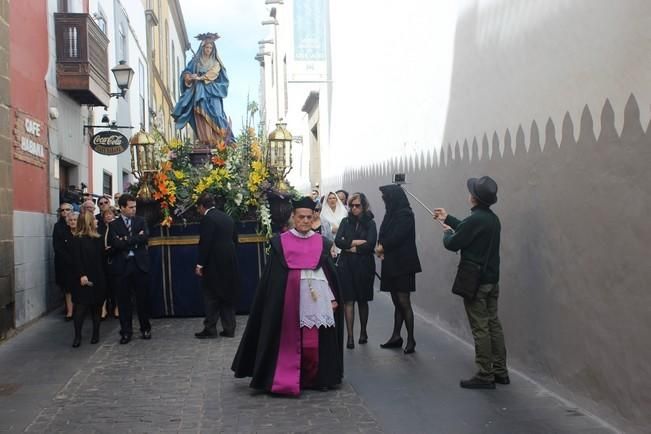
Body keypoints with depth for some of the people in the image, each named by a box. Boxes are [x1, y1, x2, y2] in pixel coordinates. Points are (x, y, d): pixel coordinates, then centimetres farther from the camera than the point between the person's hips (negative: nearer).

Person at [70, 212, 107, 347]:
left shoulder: (98, 239, 10)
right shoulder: (78, 239, -4)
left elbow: (102, 258, 9)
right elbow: (77, 259, -10)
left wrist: (102, 276, 2)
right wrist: (82, 275, -19)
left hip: (97, 278, 4)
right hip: (83, 278, -4)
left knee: (96, 306, 9)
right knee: (80, 307, -5)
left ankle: (96, 334, 18)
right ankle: (77, 336, 0)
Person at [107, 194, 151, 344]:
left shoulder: (140, 221, 9)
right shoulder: (113, 225, 3)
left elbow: (145, 237, -8)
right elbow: (116, 244, -11)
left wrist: (126, 241, -11)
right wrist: (136, 240, -10)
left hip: (140, 264, 1)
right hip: (123, 265, -1)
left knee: (142, 298, 6)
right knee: (123, 300, 3)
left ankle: (145, 328, 19)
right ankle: (126, 331, 12)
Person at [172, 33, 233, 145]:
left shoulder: (215, 63, 13)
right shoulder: (196, 61, 15)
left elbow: (214, 73, -7)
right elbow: (185, 73, 8)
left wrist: (200, 77, -20)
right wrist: (188, 76, -17)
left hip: (211, 93, -1)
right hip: (198, 93, 1)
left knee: (213, 116, -14)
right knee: (201, 116, -12)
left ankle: (215, 140, -19)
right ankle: (204, 140, -17)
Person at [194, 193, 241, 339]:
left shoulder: (207, 218, -12)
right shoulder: (227, 217, 12)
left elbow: (205, 243, -17)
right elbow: (235, 239, 15)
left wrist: (200, 264, -13)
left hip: (214, 264, -7)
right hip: (230, 262, 7)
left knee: (211, 297, 2)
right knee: (228, 295, 10)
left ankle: (210, 328, 6)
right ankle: (229, 329, 13)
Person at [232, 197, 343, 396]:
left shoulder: (322, 243, 7)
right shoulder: (281, 243, 1)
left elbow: (330, 272, 9)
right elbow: (272, 276, 2)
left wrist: (333, 298, 4)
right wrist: (275, 302, -3)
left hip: (317, 299, 2)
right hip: (289, 300, -1)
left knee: (315, 342, 4)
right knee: (289, 341, 3)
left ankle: (317, 378, 18)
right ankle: (286, 379, 11)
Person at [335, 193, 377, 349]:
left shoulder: (370, 223, 0)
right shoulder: (346, 222, 7)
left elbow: (370, 245, -12)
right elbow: (338, 241, -4)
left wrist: (350, 247, -7)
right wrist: (356, 242, -12)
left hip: (364, 265, -1)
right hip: (346, 265, 1)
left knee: (362, 300, 10)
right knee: (348, 300, -4)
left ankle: (363, 332, 27)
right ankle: (350, 336, -3)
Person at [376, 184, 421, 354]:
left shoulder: (405, 214, -13)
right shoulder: (392, 213, 12)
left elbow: (397, 236, -19)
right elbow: (385, 235, 13)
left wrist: (382, 247, -4)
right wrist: (382, 248, -7)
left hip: (402, 264, -8)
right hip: (391, 263, 8)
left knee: (404, 302, -6)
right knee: (397, 302, 12)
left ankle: (411, 340, 0)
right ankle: (396, 336, 18)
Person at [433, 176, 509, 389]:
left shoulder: (475, 219, -20)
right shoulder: (493, 219, 8)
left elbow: (452, 244, -11)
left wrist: (447, 232, 11)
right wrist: (448, 218, 34)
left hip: (475, 281, -9)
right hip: (492, 279, 9)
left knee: (480, 328, -3)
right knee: (494, 325, 12)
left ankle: (485, 376, 1)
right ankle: (500, 371, 18)